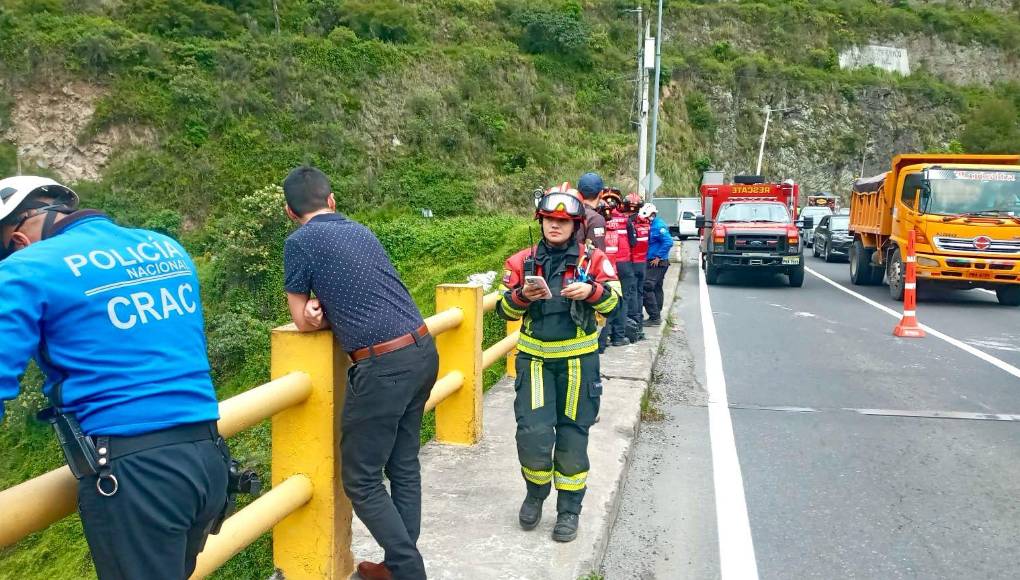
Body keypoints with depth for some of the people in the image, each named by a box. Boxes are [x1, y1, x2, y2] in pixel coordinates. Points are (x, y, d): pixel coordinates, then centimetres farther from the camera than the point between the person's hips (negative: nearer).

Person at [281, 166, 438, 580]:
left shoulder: (299, 242, -2)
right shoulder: (361, 231, 16)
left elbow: (302, 321, 4)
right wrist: (328, 308, 5)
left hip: (384, 365, -7)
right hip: (423, 350, 8)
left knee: (361, 479, 5)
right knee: (404, 465, 15)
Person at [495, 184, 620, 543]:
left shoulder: (593, 259, 0)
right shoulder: (522, 261, 2)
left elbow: (613, 299, -6)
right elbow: (505, 309, 1)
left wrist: (592, 290, -25)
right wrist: (522, 295, -19)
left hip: (578, 360, 0)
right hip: (534, 358, 1)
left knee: (573, 435, 6)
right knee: (533, 434, -8)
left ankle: (569, 509, 23)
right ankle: (536, 492, 22)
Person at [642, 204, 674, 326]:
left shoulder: (658, 226, -16)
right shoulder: (652, 225, 14)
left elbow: (668, 242, -25)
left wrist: (658, 257, -21)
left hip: (657, 264, -11)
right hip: (657, 264, 11)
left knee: (647, 288, -13)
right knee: (656, 289, 15)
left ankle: (655, 317, -12)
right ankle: (657, 316, 23)